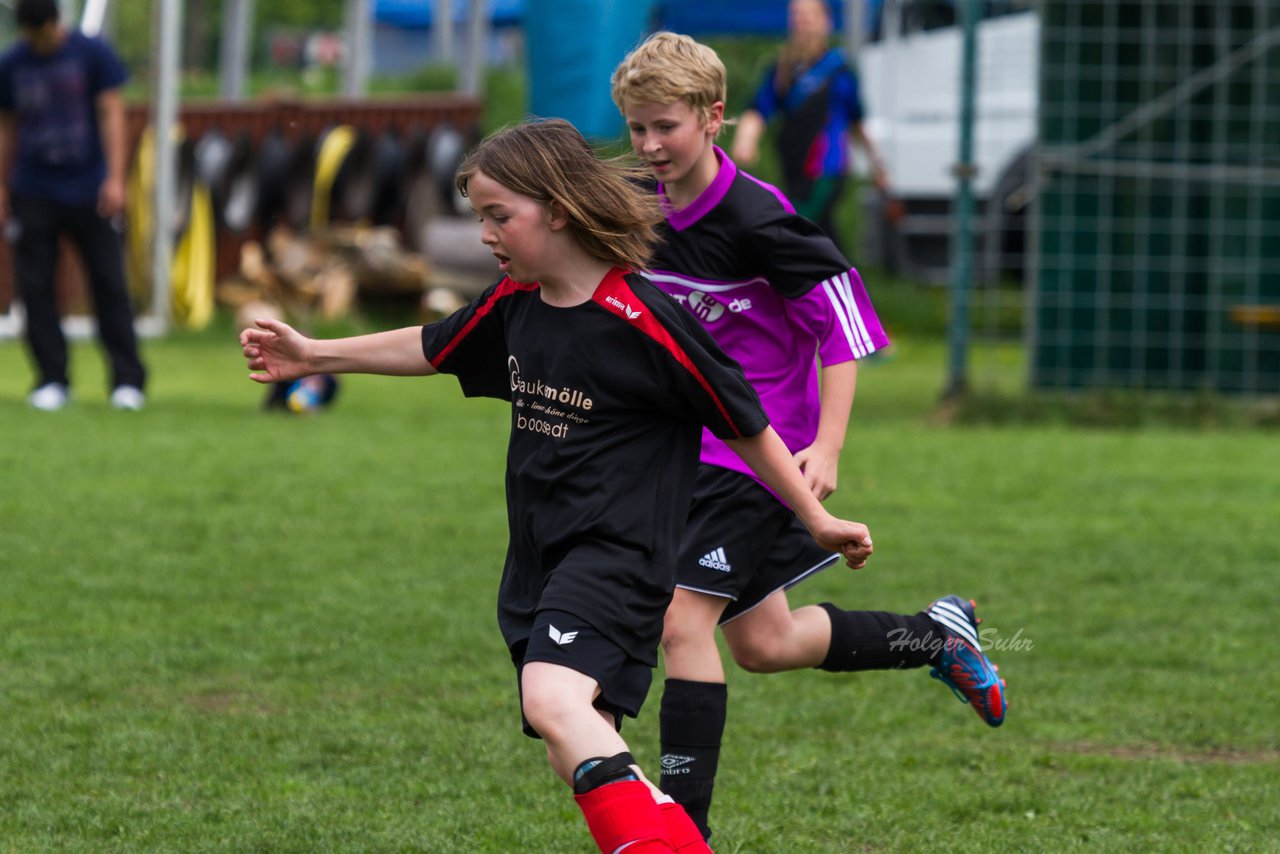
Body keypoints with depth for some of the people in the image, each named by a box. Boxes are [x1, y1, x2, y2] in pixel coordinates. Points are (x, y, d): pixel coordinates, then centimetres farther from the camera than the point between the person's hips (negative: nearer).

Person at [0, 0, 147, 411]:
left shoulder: (92, 53, -1)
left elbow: (111, 114, -3)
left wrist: (115, 178, -10)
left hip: (90, 192, -2)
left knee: (110, 284, -4)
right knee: (35, 288, -1)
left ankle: (127, 381, -1)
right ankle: (52, 381, 6)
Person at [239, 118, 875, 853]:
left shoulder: (642, 322, -15)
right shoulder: (515, 305, 7)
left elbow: (745, 425, -7)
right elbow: (431, 350, 26)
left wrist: (817, 519, 0)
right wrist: (314, 356, 24)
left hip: (617, 551, -8)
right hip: (540, 558, 8)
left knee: (553, 699, -31)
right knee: (584, 763, 6)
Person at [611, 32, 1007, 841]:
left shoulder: (756, 220, -19)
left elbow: (844, 324, -17)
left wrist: (827, 447, -23)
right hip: (692, 448, 8)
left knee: (683, 621, -16)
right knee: (763, 643, 13)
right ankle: (939, 636, 34)